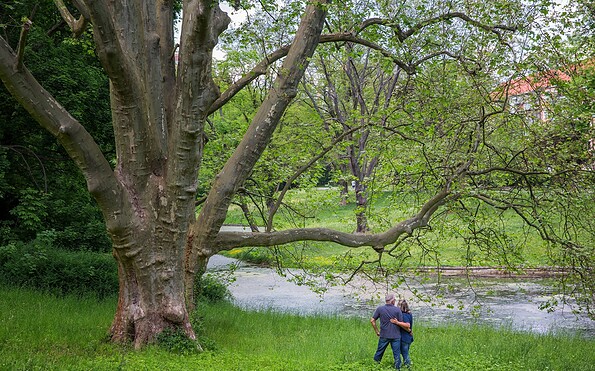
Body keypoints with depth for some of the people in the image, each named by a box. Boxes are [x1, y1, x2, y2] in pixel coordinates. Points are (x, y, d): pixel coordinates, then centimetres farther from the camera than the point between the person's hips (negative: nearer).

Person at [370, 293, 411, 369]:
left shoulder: (380, 309, -3)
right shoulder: (397, 309, -6)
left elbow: (372, 320, -3)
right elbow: (401, 324, -3)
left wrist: (377, 331, 6)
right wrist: (408, 329, 14)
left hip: (384, 335, 1)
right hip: (396, 336, -1)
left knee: (379, 352, 13)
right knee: (397, 354, 7)